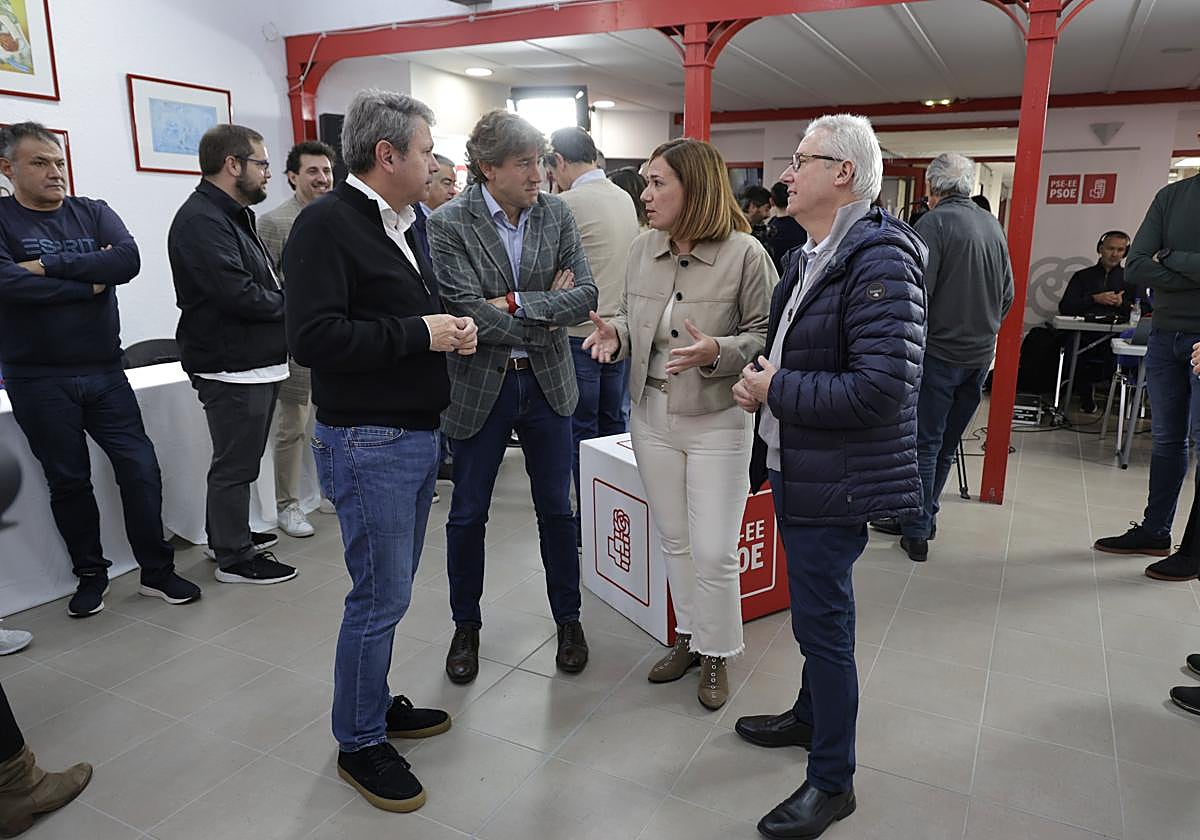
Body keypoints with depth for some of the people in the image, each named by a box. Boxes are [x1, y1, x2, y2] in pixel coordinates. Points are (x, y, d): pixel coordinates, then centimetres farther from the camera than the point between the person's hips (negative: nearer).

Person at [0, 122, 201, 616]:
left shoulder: (93, 213, 7)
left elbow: (128, 259, -11)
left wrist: (51, 266, -17)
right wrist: (90, 281, -13)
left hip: (105, 372, 2)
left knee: (141, 469, 2)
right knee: (68, 481, 9)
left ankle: (157, 571, 15)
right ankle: (90, 576, 25)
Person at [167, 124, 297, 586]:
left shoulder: (230, 216, 17)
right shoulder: (201, 221, -18)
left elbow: (260, 284, 18)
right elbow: (238, 294, -26)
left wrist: (282, 297, -2)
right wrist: (287, 304, -10)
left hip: (255, 361, 10)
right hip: (231, 366, -10)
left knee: (240, 457, 21)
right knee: (235, 463, 1)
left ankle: (228, 534, 36)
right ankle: (234, 557, 13)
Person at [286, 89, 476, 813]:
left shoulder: (405, 224, 15)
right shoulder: (329, 223, -14)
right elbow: (313, 337, -24)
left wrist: (451, 333, 3)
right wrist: (420, 334, -20)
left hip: (418, 434, 9)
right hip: (368, 442, -9)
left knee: (391, 589, 19)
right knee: (381, 596, 0)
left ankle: (376, 702, 36)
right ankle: (359, 743, 19)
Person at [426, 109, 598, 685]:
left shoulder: (556, 214, -1)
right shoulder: (448, 224, -12)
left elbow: (587, 295, -8)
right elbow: (468, 313, -20)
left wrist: (515, 303, -19)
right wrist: (549, 314, -13)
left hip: (547, 382, 3)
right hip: (479, 385, -2)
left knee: (557, 509, 12)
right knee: (468, 515, 10)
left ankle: (568, 619, 32)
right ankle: (466, 627, 32)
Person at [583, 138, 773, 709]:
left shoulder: (744, 253, -12)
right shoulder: (643, 249, 4)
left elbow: (766, 335, -8)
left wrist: (717, 352, -25)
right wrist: (616, 334, -6)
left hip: (717, 422, -5)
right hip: (653, 416, 5)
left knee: (714, 552, 1)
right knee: (674, 541, 16)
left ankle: (717, 655, 24)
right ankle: (689, 637, 36)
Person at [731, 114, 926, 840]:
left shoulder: (879, 260, -20)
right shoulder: (809, 257, 11)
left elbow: (881, 388, -28)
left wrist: (777, 391, -18)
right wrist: (761, 382, 4)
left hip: (835, 481, -9)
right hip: (794, 469, 9)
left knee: (823, 621, 2)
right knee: (816, 610, 23)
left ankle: (833, 782, 21)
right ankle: (812, 717, 44)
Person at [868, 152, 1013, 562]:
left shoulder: (934, 223, -12)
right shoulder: (993, 225, 10)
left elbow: (918, 293, -20)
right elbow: (1007, 294, 15)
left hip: (940, 351, -7)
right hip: (980, 353, 7)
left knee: (924, 443, 1)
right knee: (947, 443, 15)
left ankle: (917, 532, 7)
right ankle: (922, 516, 27)